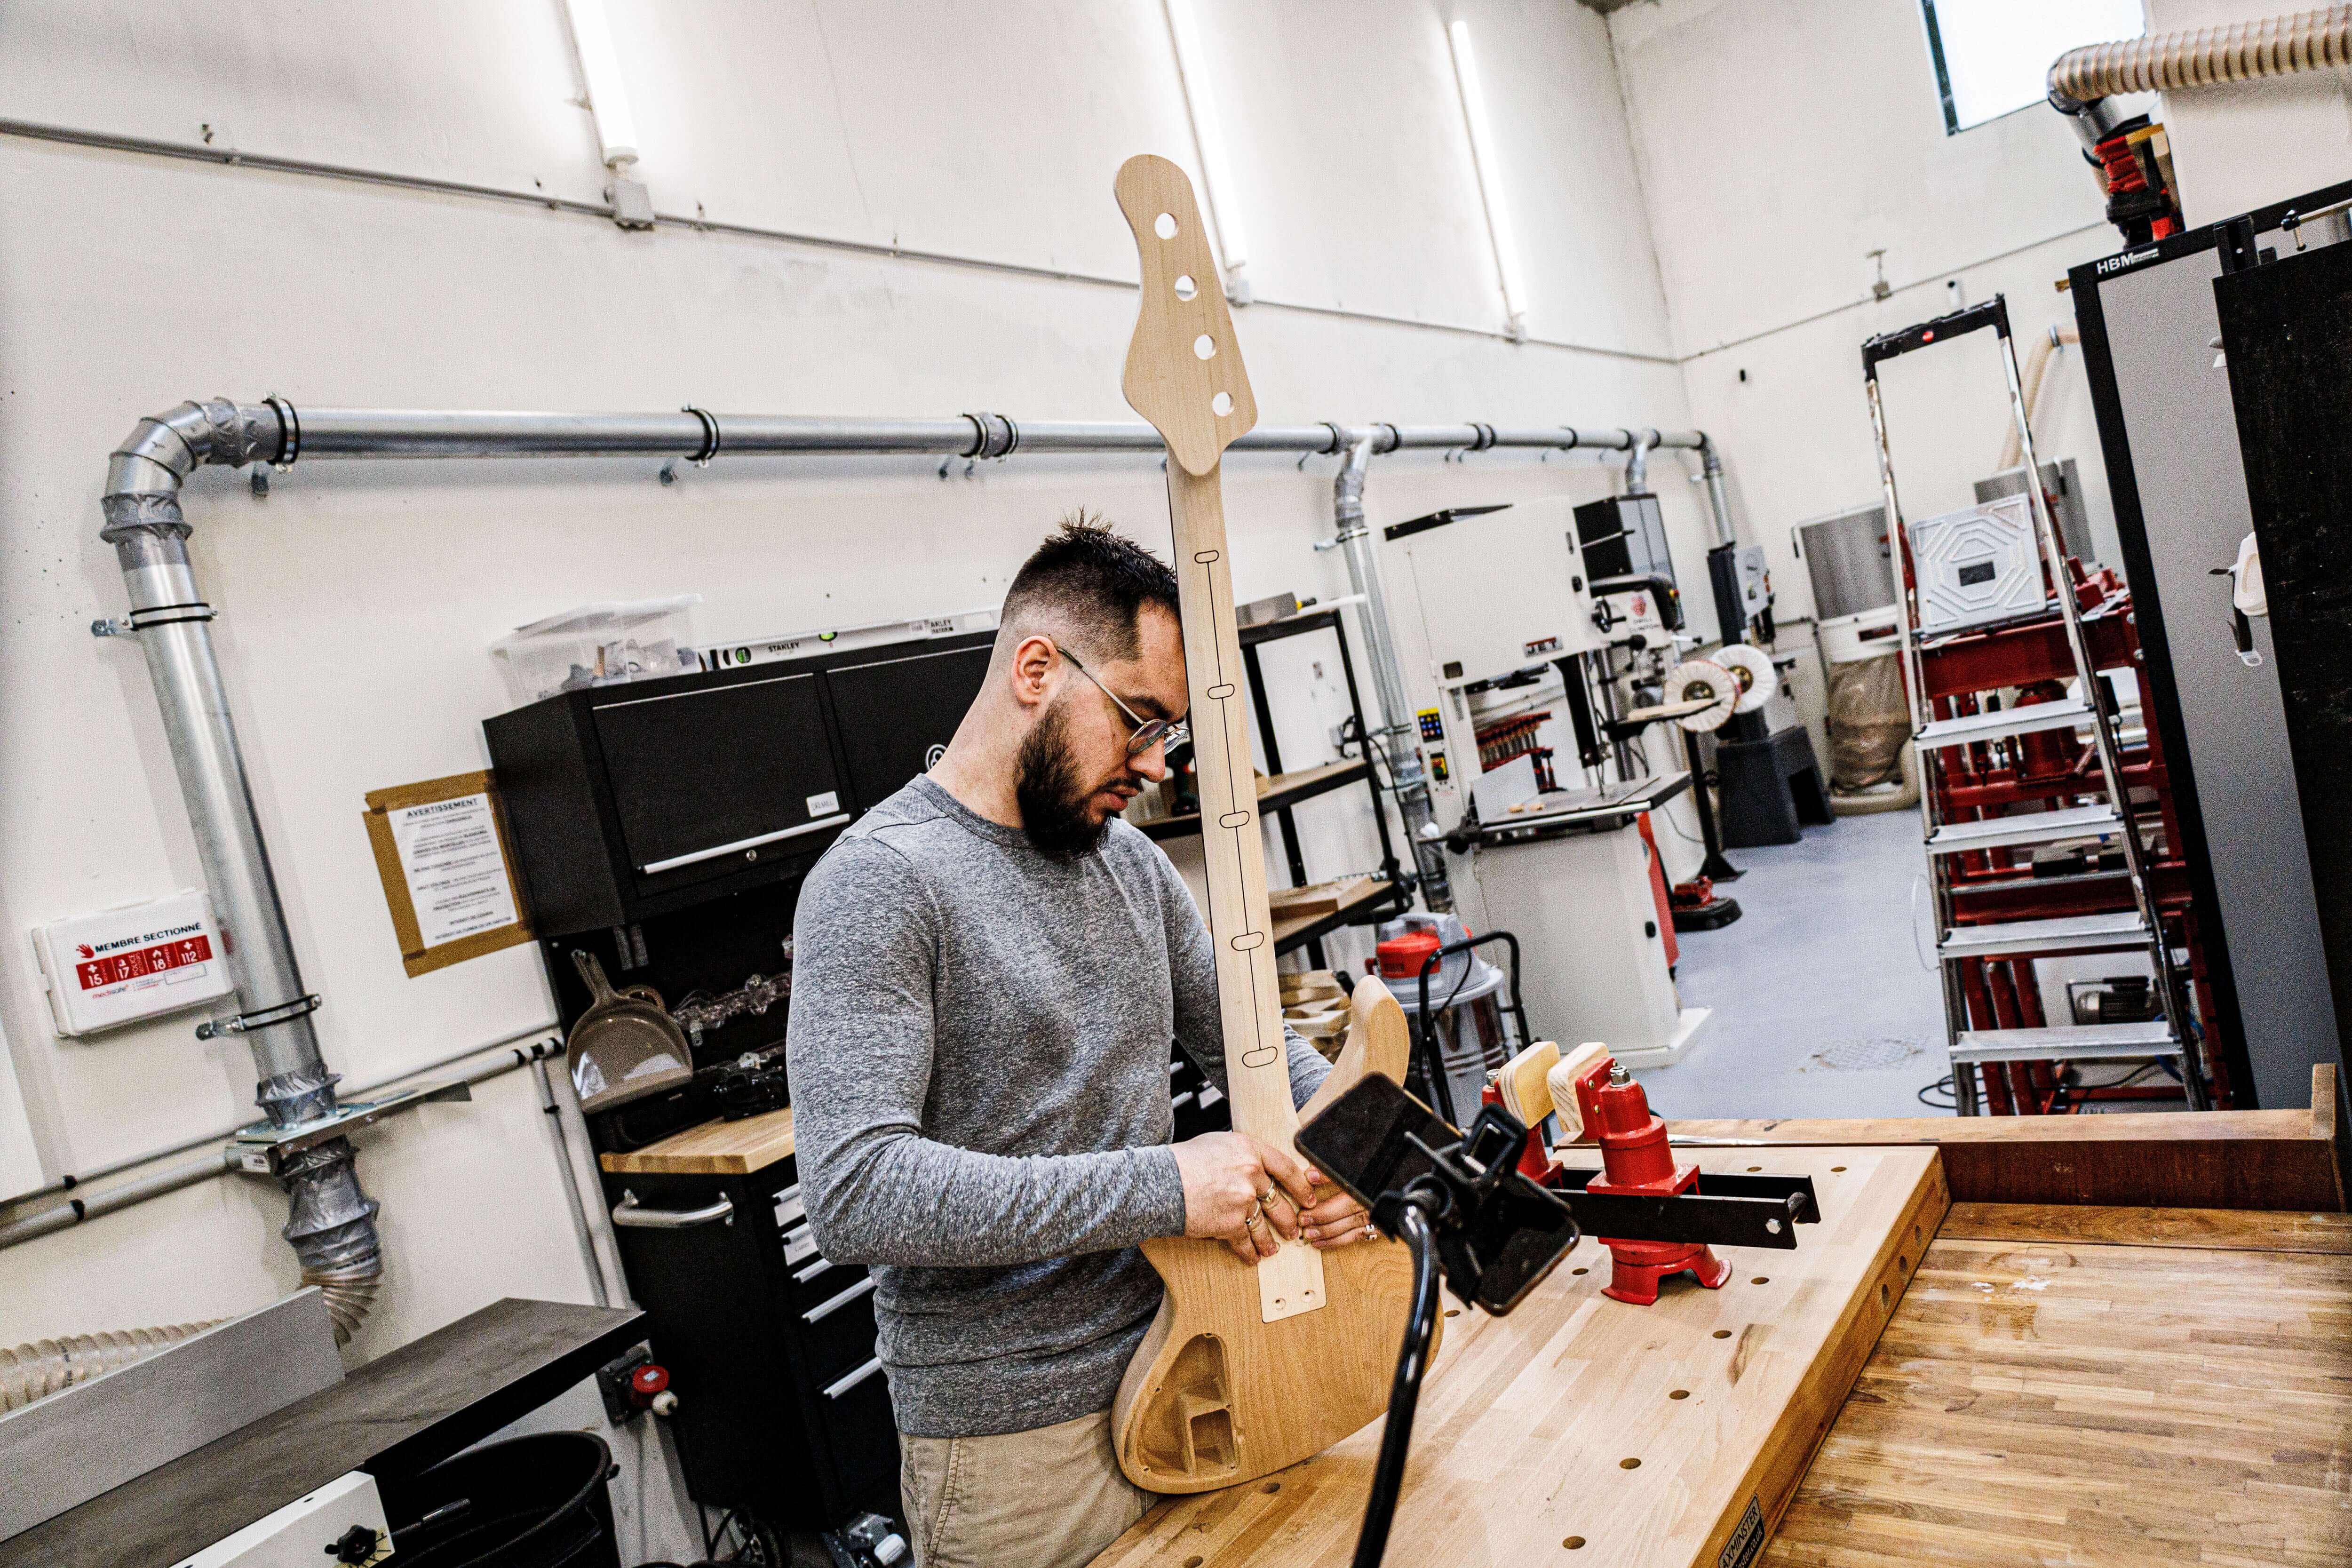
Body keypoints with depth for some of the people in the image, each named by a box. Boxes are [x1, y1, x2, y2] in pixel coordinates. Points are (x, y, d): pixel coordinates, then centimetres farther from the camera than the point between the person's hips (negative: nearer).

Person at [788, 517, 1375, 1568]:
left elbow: (1245, 1040, 15)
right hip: (1012, 1439, -7)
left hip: (1170, 1361, 7)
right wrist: (1164, 1187, -28)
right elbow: (853, 1191, -28)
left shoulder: (1128, 860, 5)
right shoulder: (879, 882, -19)